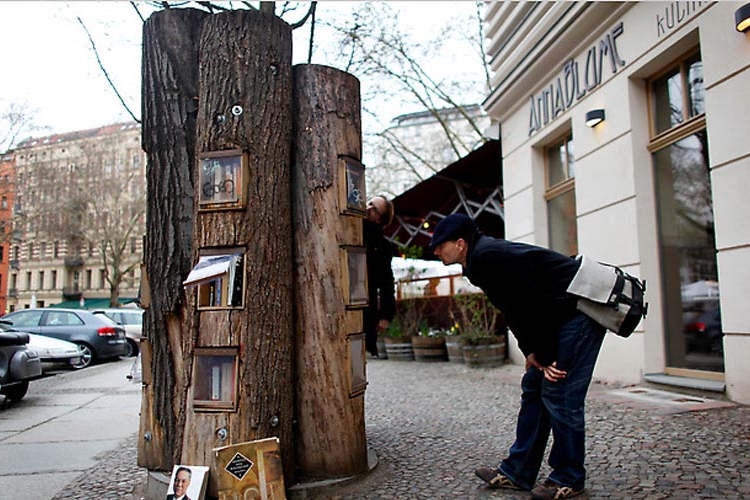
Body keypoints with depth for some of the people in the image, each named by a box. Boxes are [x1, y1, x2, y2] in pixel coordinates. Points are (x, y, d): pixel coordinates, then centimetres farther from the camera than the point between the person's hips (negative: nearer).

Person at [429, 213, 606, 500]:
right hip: (561, 315, 11)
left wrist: (543, 355, -16)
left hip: (580, 309, -10)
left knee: (559, 394, -7)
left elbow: (529, 305, -24)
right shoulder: (481, 261, 10)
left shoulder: (488, 257, -22)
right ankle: (517, 472, 17)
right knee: (533, 389, 10)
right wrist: (532, 352, 2)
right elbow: (515, 311, 11)